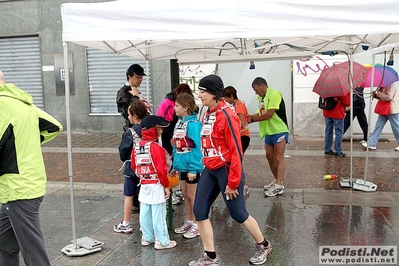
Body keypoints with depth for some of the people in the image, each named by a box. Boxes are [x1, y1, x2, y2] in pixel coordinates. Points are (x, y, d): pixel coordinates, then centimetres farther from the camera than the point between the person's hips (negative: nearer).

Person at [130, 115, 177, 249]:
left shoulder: (137, 147, 6)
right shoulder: (155, 147, -18)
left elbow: (133, 166, 13)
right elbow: (161, 169, -19)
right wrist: (166, 186, -9)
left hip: (144, 185, 8)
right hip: (156, 185, -8)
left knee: (145, 212, 14)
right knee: (158, 214, 0)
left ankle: (147, 238, 26)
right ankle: (162, 241, 9)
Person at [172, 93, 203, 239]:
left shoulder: (193, 124, -20)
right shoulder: (179, 122, 6)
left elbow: (196, 147, -21)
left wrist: (193, 168, -22)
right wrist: (175, 164, 12)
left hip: (192, 166, -8)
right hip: (182, 165, 8)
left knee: (192, 195, 5)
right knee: (185, 194, 18)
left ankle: (197, 225, 21)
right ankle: (189, 222, 33)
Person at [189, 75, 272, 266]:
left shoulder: (226, 115, -18)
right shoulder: (207, 114, 8)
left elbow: (236, 151, -18)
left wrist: (233, 182, -17)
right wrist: (207, 166, 16)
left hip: (226, 170, -8)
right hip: (210, 170, 8)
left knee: (238, 213, 5)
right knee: (199, 211, 5)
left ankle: (263, 246, 30)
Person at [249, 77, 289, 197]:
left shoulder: (274, 94, -16)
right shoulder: (261, 98, 10)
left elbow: (269, 114, -22)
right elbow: (261, 113, 11)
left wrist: (253, 119, -14)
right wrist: (249, 116, -4)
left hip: (279, 131, -9)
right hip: (269, 132, 9)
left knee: (278, 158, -5)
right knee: (269, 157, 14)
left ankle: (279, 186, -1)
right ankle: (277, 180, 29)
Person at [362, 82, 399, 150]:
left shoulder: (392, 83, -17)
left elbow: (388, 97, -23)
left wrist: (378, 93, -15)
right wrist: (376, 95, 0)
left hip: (392, 109, -9)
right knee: (378, 126, 6)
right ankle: (372, 144, 6)